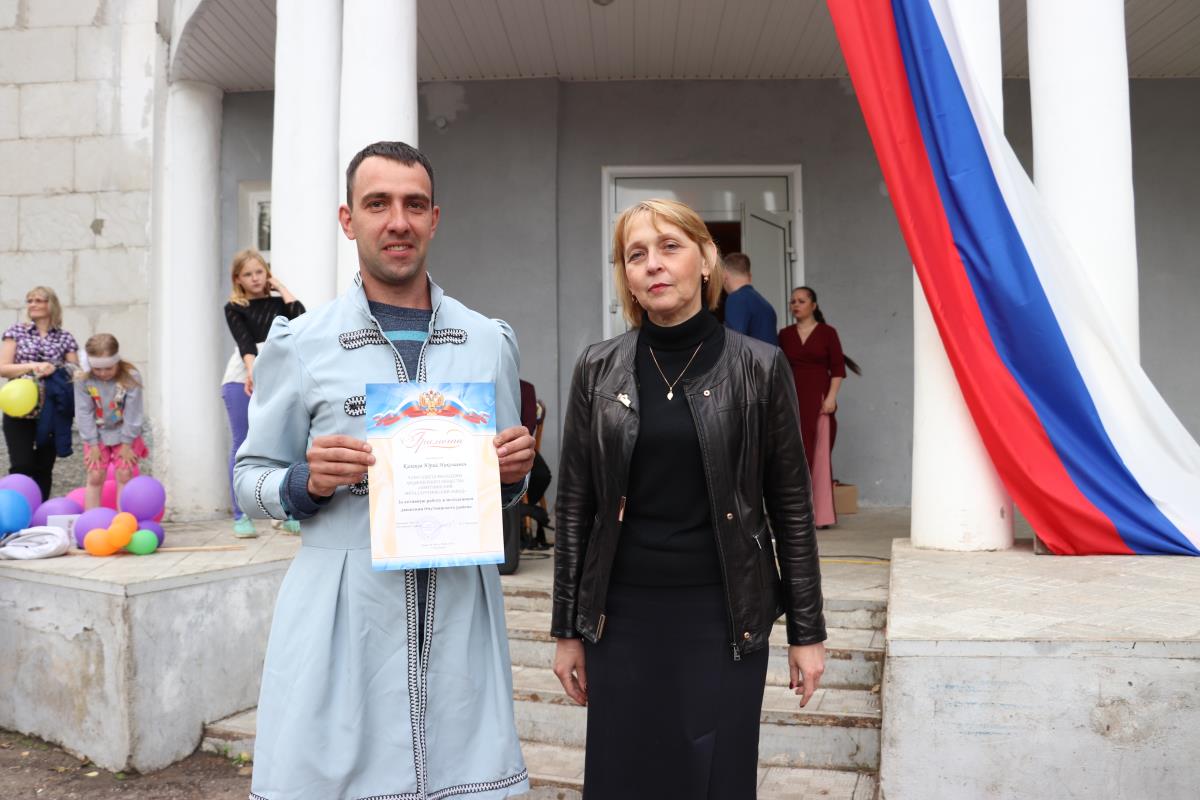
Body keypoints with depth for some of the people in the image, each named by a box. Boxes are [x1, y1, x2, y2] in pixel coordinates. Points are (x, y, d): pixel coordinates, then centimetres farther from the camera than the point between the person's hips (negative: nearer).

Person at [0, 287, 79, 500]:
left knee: (44, 468, 7)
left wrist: (56, 369, -16)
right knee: (21, 467, -8)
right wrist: (33, 366, -15)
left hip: (51, 413, 1)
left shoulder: (65, 338, 7)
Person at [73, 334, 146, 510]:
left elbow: (132, 413, -16)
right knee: (94, 477, 0)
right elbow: (84, 413, -11)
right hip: (97, 435, 2)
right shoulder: (83, 380, -15)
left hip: (125, 435, -2)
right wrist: (93, 444, -11)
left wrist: (126, 443, -13)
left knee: (124, 475, -6)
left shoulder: (131, 377, -20)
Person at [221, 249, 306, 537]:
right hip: (241, 379, -1)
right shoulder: (234, 308, 7)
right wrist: (252, 371, -26)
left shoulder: (278, 304, 12)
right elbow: (245, 342, -10)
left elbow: (301, 316, -9)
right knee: (242, 445, -2)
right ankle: (241, 516, 2)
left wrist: (281, 287, 3)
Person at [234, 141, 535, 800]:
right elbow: (250, 478, 7)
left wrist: (513, 474, -4)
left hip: (460, 621, 2)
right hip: (340, 621, -1)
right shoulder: (299, 344, 1)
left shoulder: (489, 342, 8)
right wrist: (308, 483, -12)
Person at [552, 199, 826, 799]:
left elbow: (790, 505, -1)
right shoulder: (598, 370, 0)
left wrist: (806, 630, 0)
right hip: (623, 613, 2)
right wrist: (567, 627, 4)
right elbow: (574, 506, 3)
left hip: (725, 613, -1)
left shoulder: (758, 367, -4)